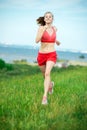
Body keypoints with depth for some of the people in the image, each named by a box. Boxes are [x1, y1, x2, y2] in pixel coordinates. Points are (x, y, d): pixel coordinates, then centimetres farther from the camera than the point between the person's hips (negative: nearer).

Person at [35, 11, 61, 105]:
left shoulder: (54, 28, 5)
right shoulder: (41, 28, -7)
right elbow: (37, 40, -23)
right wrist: (44, 29, -29)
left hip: (51, 55, 0)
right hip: (41, 55, 0)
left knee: (47, 73, -25)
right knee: (45, 75, 19)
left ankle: (45, 97, -27)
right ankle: (50, 84, 55)